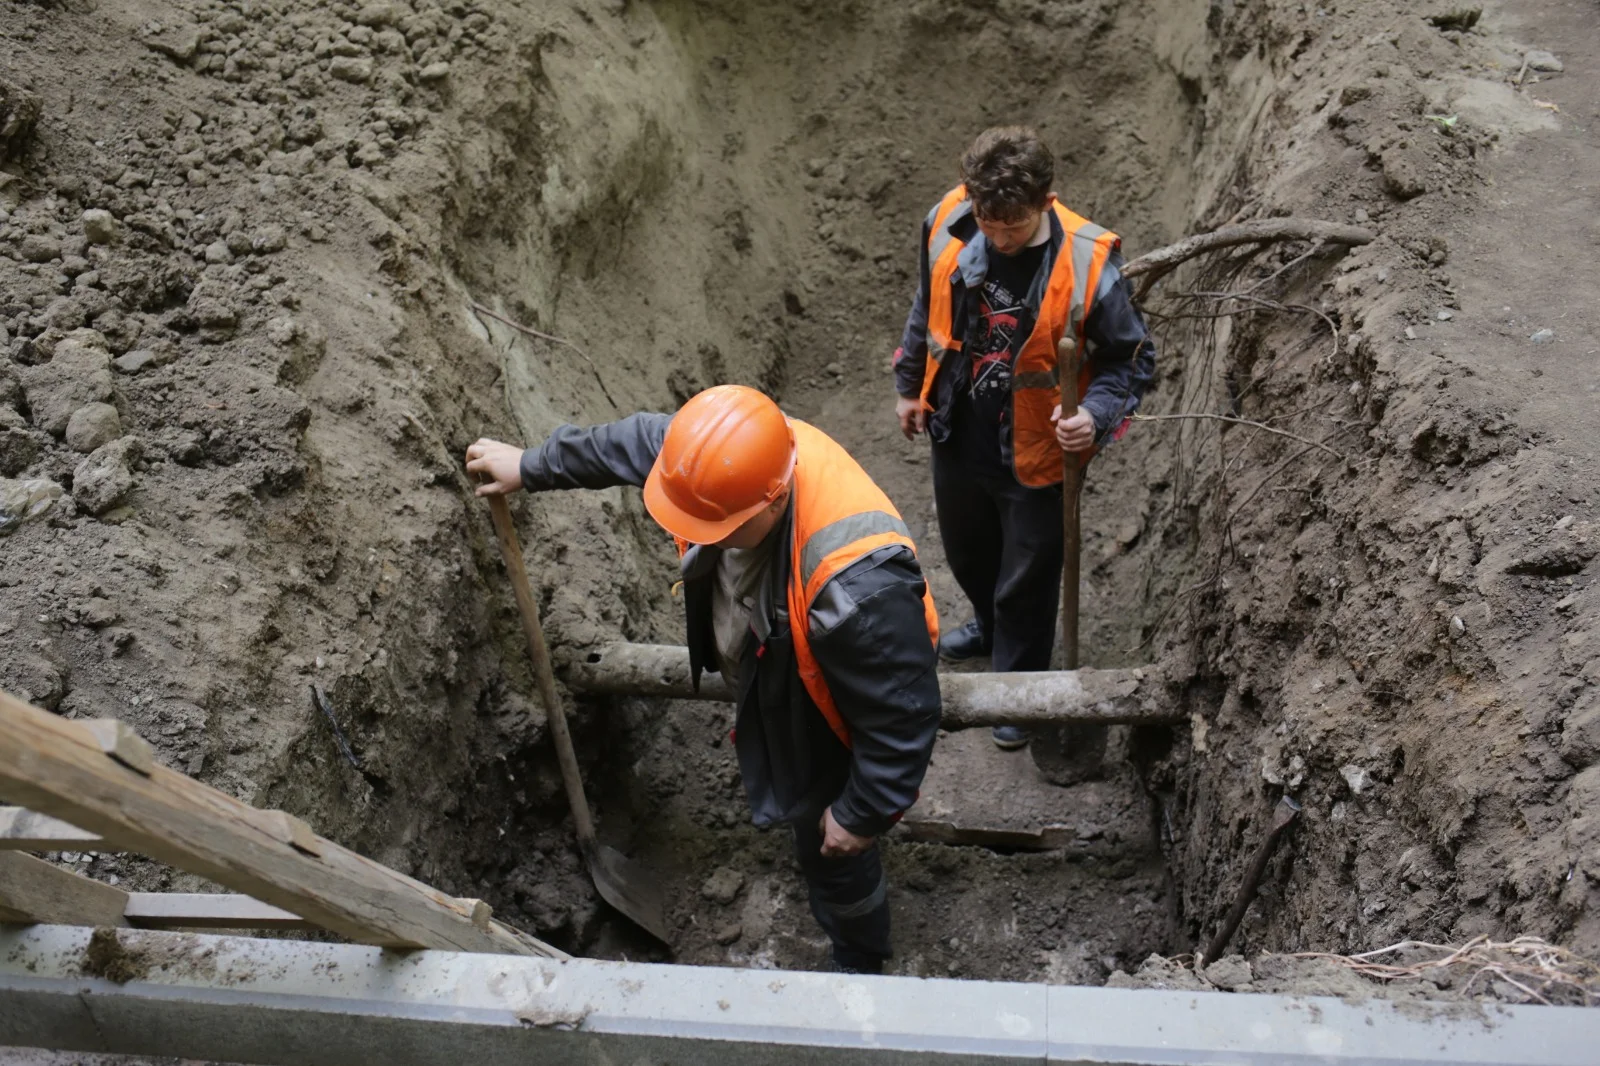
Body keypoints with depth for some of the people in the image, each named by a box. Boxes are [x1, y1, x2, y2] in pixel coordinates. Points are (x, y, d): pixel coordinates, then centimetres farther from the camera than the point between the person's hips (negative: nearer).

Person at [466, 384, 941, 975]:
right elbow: (638, 438, -5)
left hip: (828, 738, -7)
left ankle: (860, 965, 52)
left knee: (832, 854, 20)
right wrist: (532, 465, 6)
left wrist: (863, 814, -19)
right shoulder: (746, 452, -26)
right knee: (800, 807, 35)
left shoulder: (857, 583, -48)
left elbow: (904, 716, -34)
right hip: (769, 686, 7)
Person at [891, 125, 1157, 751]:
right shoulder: (949, 222, -16)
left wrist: (1097, 414, -32)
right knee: (967, 553, 29)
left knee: (1026, 581, 15)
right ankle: (991, 627, 62)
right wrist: (909, 385, 14)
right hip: (957, 436, 5)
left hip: (1035, 454, -4)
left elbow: (1134, 359, -13)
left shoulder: (1087, 265, -27)